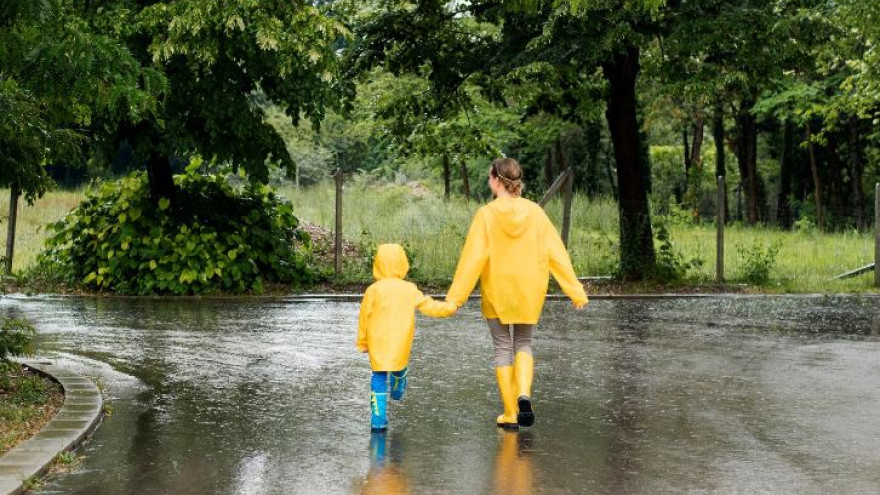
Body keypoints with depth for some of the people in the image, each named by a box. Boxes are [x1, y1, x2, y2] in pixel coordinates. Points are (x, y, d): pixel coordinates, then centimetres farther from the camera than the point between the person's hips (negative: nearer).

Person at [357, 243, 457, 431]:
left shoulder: (373, 290, -6)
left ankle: (378, 420, -4)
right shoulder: (411, 290, -2)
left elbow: (364, 318, -1)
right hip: (401, 344, 2)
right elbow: (430, 306, 4)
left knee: (379, 377, 1)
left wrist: (362, 342, 10)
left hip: (378, 343, -2)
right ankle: (397, 391, 56)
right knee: (399, 368, 28)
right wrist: (451, 308, 21)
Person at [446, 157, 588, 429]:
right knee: (523, 344, 19)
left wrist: (455, 296, -10)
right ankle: (524, 393, -7)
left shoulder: (487, 214, -12)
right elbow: (557, 254, -3)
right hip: (529, 293, 2)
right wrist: (576, 292, 1)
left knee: (503, 348, 10)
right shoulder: (535, 212, -4)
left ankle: (510, 414, 11)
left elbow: (473, 257, -14)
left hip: (496, 293, -2)